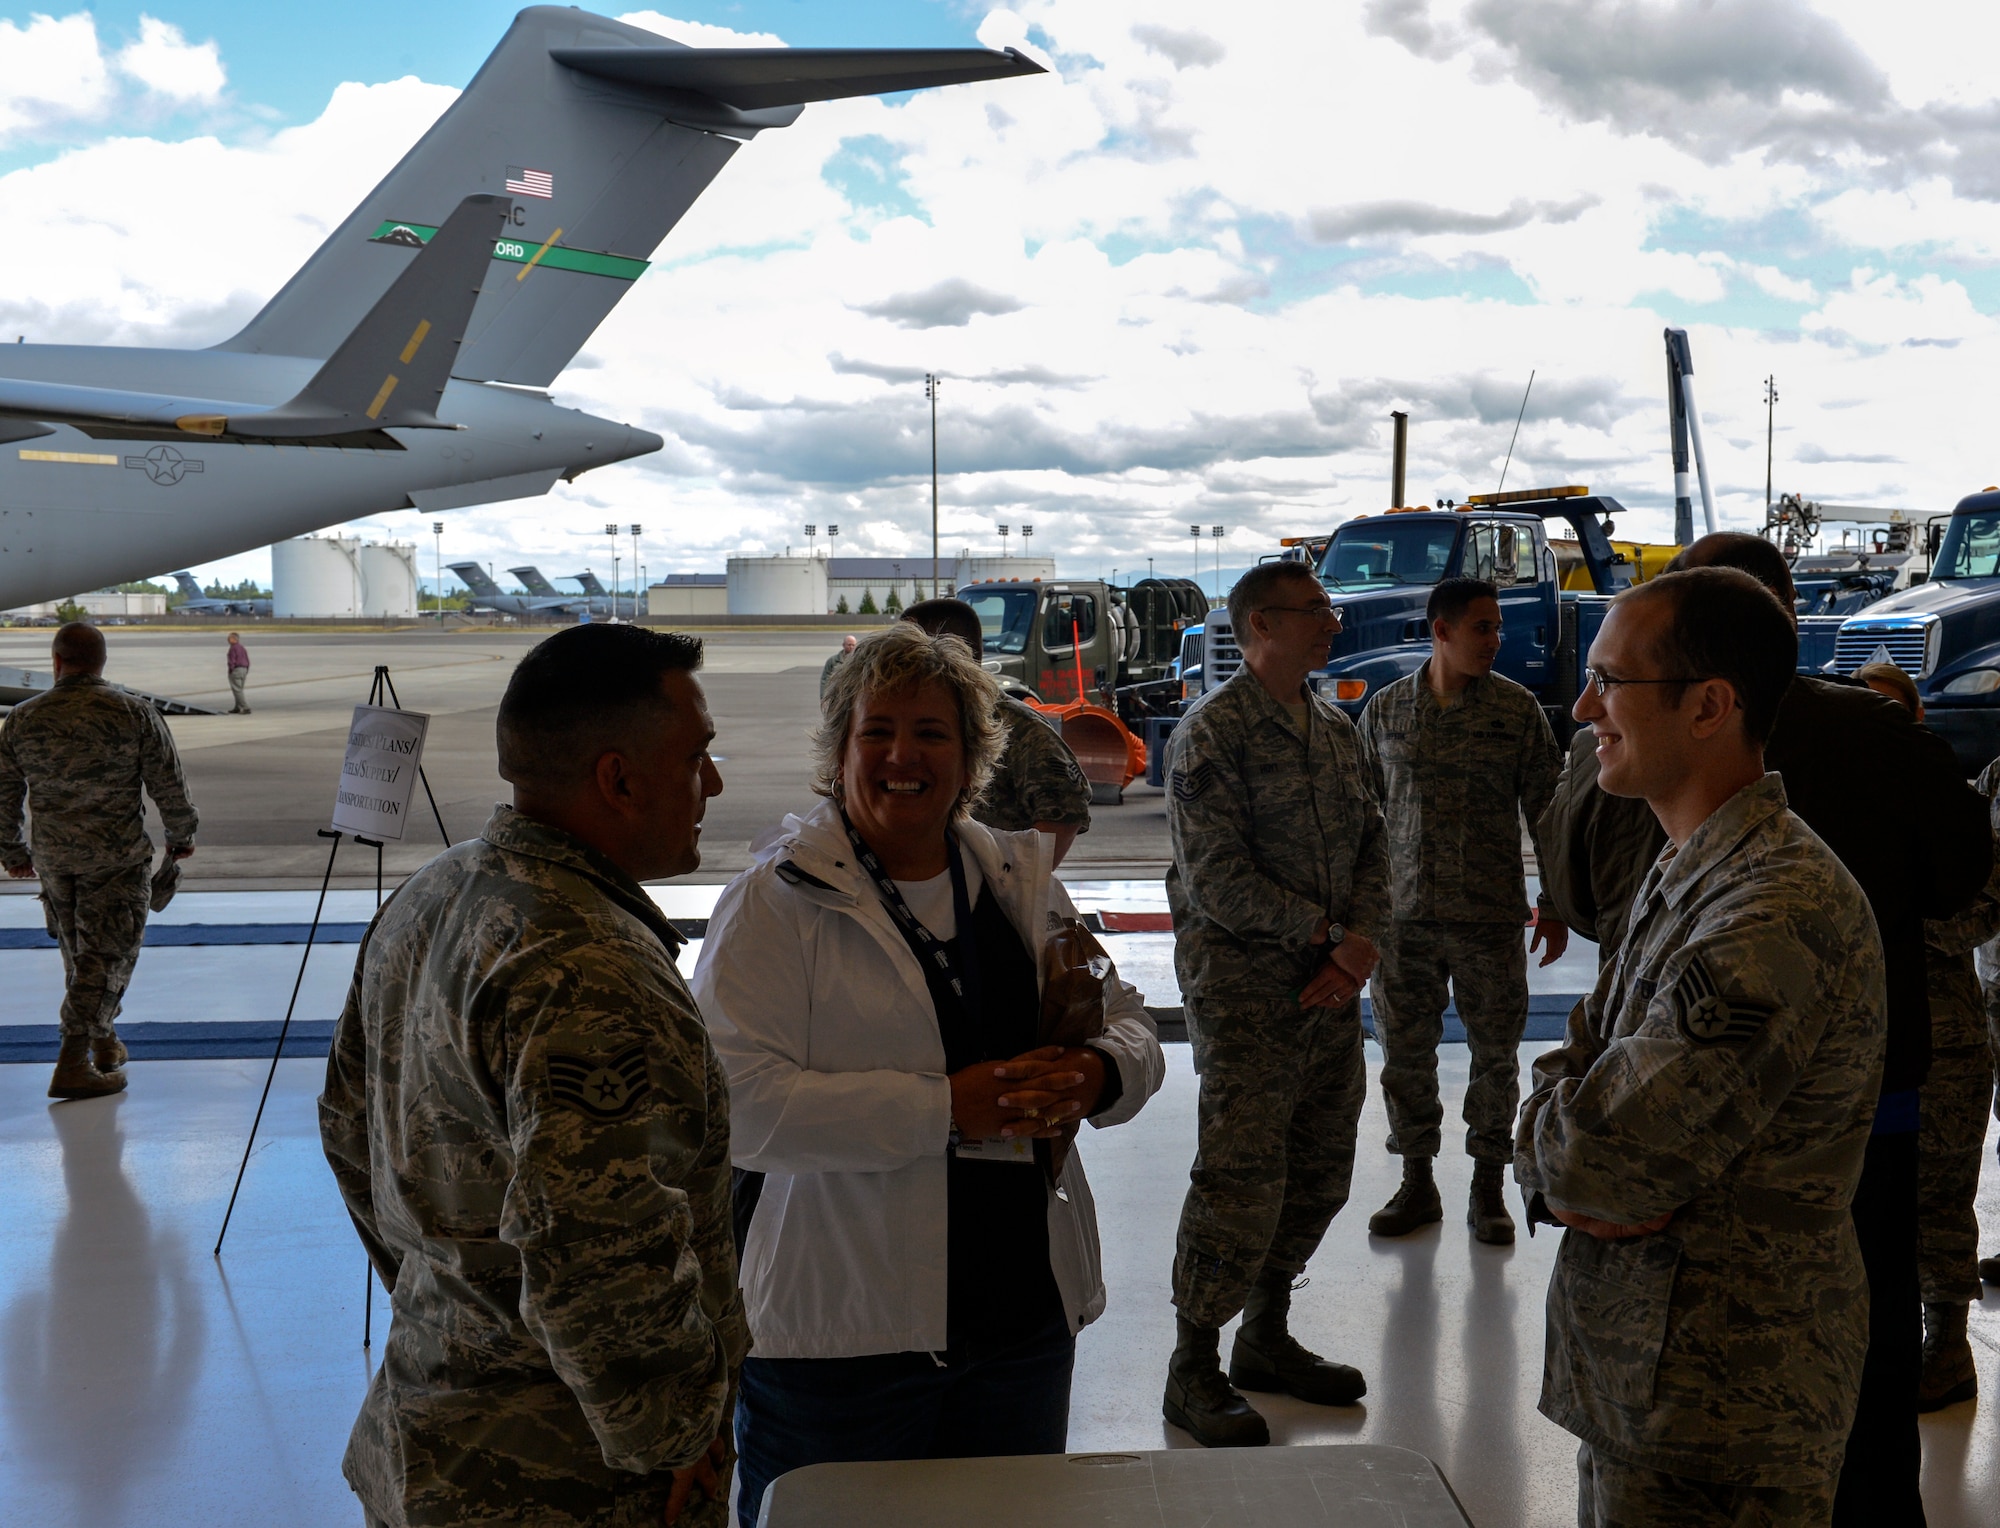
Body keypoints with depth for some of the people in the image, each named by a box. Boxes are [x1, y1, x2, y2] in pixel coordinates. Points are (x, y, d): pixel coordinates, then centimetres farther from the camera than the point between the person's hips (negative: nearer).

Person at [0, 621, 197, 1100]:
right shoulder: (133, 713, -8)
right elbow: (169, 785, -5)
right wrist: (181, 836, 11)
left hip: (51, 858, 4)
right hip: (117, 856, -4)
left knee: (78, 952, 19)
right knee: (107, 953, -1)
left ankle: (102, 1039, 31)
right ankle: (73, 1064, -6)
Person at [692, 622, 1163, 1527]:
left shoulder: (1020, 883, 9)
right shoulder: (779, 901, -8)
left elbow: (1129, 1024, 14)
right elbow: (740, 1105, -19)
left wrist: (1100, 1073, -10)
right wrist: (945, 1107, -24)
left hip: (1025, 1318, 6)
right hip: (838, 1336, -5)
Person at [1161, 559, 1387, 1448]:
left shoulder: (1336, 731, 13)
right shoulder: (1212, 732, -11)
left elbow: (1371, 846, 13)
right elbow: (1218, 880, -16)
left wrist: (1362, 941, -6)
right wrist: (1327, 934, -12)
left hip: (1330, 984, 8)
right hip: (1243, 983, -8)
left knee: (1320, 1173, 13)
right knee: (1241, 1180, -6)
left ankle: (1266, 1339, 30)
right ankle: (1193, 1370, 9)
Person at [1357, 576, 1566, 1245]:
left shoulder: (1518, 708, -1)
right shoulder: (1386, 709, 3)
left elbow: (1546, 809, 3)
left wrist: (1555, 904, 3)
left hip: (1491, 916, -1)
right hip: (1403, 915, 1)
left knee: (1496, 1053, 6)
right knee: (1405, 1052, 8)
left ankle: (1488, 1189, 21)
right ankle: (1418, 1184, 24)